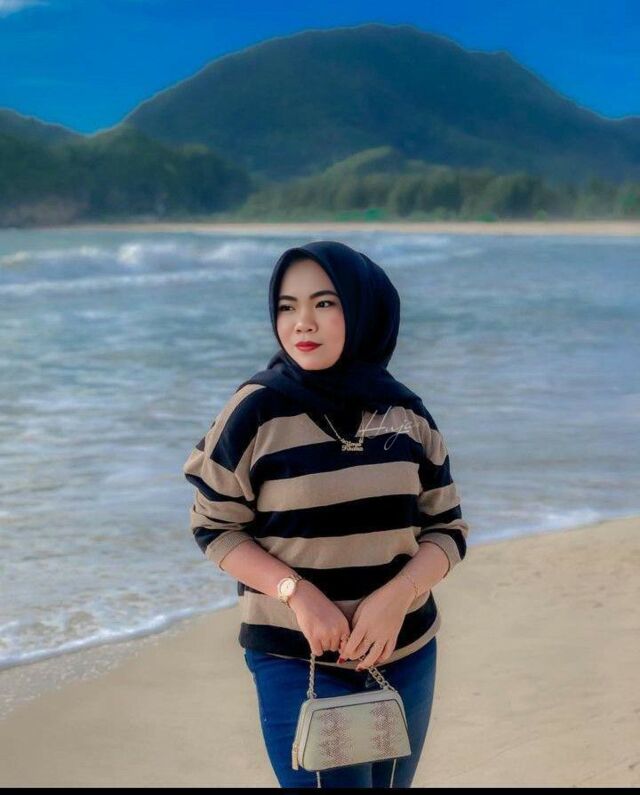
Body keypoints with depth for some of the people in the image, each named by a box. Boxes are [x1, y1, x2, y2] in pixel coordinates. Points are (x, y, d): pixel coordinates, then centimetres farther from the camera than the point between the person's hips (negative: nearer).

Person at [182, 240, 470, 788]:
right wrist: (298, 593, -19)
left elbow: (448, 529, 1)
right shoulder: (256, 411, -10)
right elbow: (213, 527, -5)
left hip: (405, 655, 4)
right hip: (298, 663, -3)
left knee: (391, 783, 16)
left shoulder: (406, 412, -1)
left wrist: (396, 597, -17)